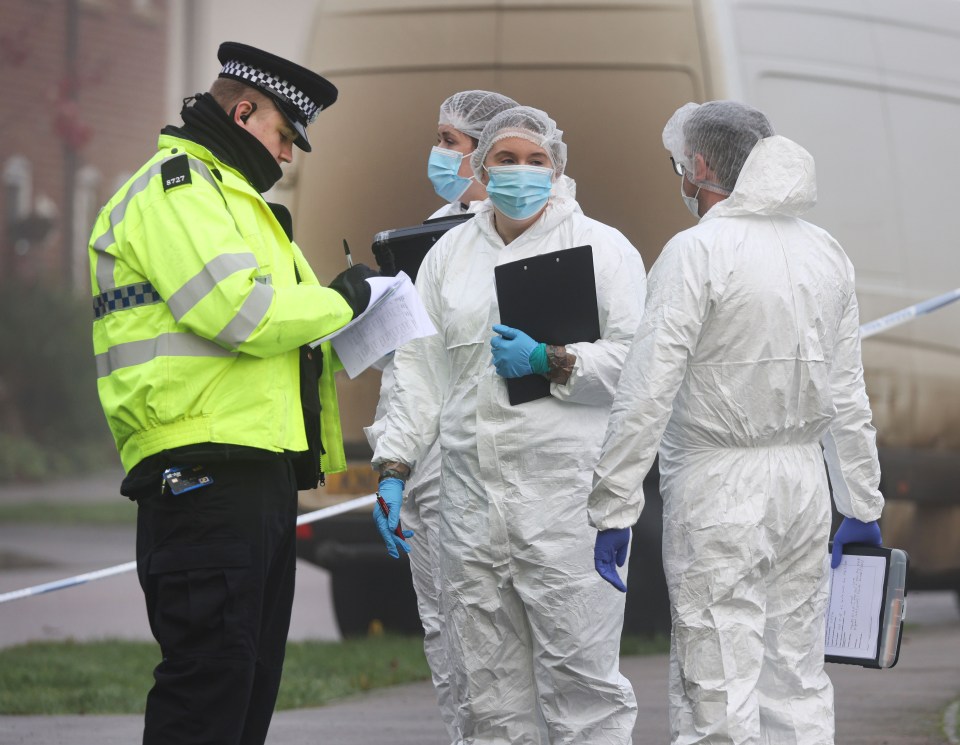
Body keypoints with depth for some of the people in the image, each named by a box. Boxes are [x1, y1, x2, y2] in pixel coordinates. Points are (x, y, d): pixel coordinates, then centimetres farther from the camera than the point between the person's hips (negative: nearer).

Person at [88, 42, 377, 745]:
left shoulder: (230, 197, 28)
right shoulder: (174, 191, -7)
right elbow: (240, 311, -20)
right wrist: (337, 302, -5)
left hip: (258, 471, 11)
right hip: (204, 469, -11)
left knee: (253, 679, 10)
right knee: (210, 669, -14)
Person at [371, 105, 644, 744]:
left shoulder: (603, 248, 5)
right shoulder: (450, 254, 17)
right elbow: (419, 371, 17)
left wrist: (552, 362, -14)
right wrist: (393, 469, 9)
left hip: (566, 496, -4)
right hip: (471, 496, 5)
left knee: (578, 679, -9)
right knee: (486, 687, 4)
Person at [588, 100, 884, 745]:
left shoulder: (698, 250, -11)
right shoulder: (826, 252, 9)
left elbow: (649, 392, -15)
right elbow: (847, 397, 14)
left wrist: (614, 509, -13)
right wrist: (862, 507, 21)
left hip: (719, 488, -7)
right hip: (804, 478, 7)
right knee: (798, 683, 12)